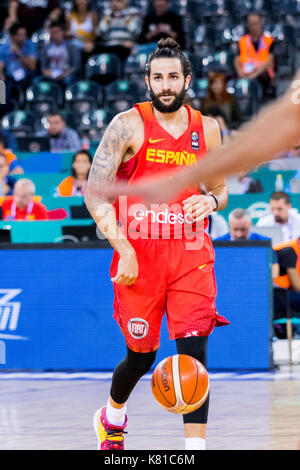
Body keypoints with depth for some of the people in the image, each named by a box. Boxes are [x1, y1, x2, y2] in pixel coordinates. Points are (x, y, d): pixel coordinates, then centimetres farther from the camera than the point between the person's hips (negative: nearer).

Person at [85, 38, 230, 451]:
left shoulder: (206, 130, 6)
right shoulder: (128, 125, -6)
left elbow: (221, 190, 18)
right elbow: (94, 192, -9)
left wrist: (210, 201, -7)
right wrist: (123, 249, -17)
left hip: (190, 255, 2)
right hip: (138, 256, -2)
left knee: (194, 351, -13)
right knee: (141, 357, 10)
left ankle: (195, 448, -14)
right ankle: (112, 416, 42)